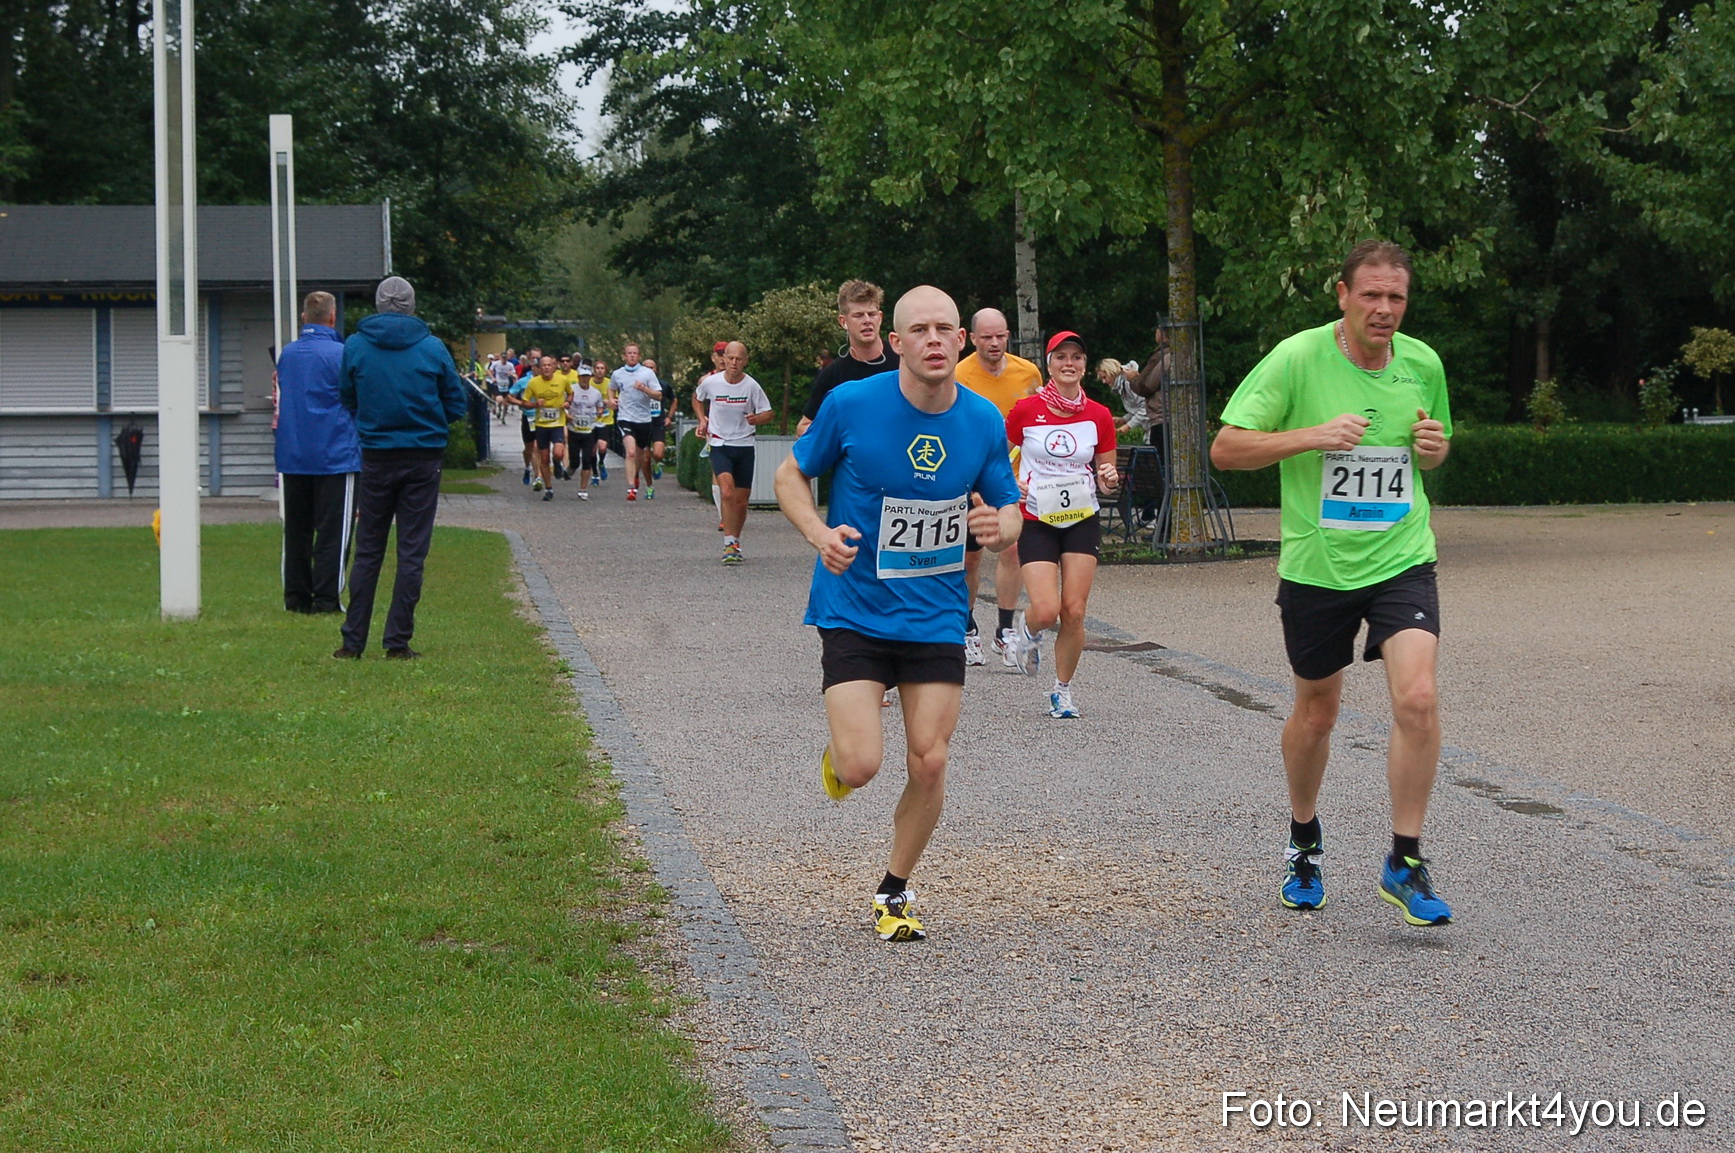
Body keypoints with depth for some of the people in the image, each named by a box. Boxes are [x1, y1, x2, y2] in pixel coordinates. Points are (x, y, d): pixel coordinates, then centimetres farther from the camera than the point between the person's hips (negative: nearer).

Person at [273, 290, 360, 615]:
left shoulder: (286, 353, 8)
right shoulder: (340, 354, -11)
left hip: (292, 455, 6)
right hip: (334, 453, -6)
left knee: (296, 529, 11)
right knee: (332, 530, -1)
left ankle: (296, 596, 13)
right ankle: (326, 598, -3)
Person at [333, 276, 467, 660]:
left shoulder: (355, 346, -2)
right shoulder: (432, 347, -3)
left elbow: (347, 400, 8)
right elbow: (455, 405, 4)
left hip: (377, 459, 1)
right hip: (424, 458, -1)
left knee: (367, 552, 9)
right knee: (412, 552, 3)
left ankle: (353, 641, 8)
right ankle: (398, 641, 2)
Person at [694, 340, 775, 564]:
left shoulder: (752, 386, -7)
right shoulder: (710, 382, -5)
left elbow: (767, 412, 1)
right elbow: (697, 398, 18)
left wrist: (755, 419, -20)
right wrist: (702, 419, 5)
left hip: (745, 446, 1)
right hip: (719, 445, -1)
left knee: (741, 501, 7)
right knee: (727, 492, -22)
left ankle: (735, 542, 28)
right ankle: (729, 544, -20)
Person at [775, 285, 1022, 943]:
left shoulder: (983, 422, -3)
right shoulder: (851, 405, -12)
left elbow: (1009, 512, 9)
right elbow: (791, 476, 2)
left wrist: (998, 528, -16)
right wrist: (820, 533, -17)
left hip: (937, 617, 3)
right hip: (853, 612, -3)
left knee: (929, 763, -2)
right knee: (861, 767, -14)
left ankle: (895, 891, 21)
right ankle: (838, 753, 26)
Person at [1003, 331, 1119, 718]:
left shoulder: (1099, 416, 1)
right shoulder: (1026, 410, -5)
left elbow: (1105, 472, 11)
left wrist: (1109, 479, -12)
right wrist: (1010, 484, -11)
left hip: (1082, 521, 2)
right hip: (1036, 521, -2)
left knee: (1074, 612, -5)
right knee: (1046, 611, -14)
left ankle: (1062, 690, 15)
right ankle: (1027, 632, 24)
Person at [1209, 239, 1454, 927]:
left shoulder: (1423, 363, 2)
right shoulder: (1297, 359, -11)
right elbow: (1225, 449, -11)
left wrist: (1434, 447, -5)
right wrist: (1314, 436, -23)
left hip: (1401, 560, 1)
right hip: (1316, 563, -1)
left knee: (1417, 698, -17)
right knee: (1316, 710, 13)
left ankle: (1405, 864, -4)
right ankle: (1304, 841, 40)